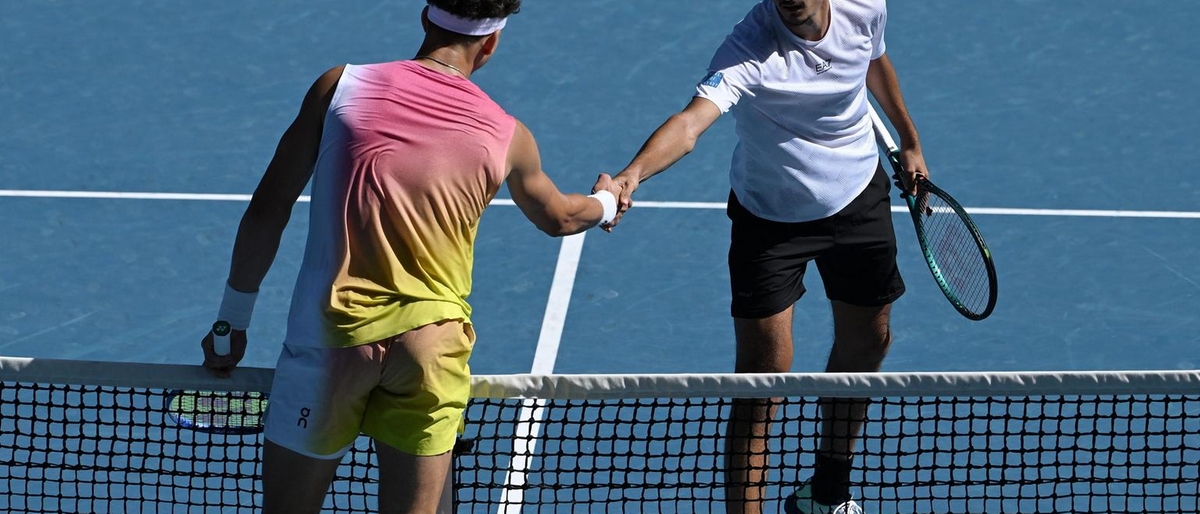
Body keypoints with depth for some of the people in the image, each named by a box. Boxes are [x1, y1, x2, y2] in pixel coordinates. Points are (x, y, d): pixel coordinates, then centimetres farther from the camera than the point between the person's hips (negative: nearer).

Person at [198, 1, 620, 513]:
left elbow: (268, 209, 4)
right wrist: (606, 202, 52)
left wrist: (233, 319, 14)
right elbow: (558, 217, 28)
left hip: (327, 339, -1)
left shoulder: (340, 87, 2)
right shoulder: (506, 136, 7)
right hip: (433, 347, 1)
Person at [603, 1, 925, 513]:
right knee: (764, 369, -11)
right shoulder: (748, 52, -33)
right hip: (769, 216, -5)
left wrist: (909, 142, 20)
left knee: (867, 343, 19)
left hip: (859, 197, 5)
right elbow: (691, 121, -50)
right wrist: (632, 173, -69)